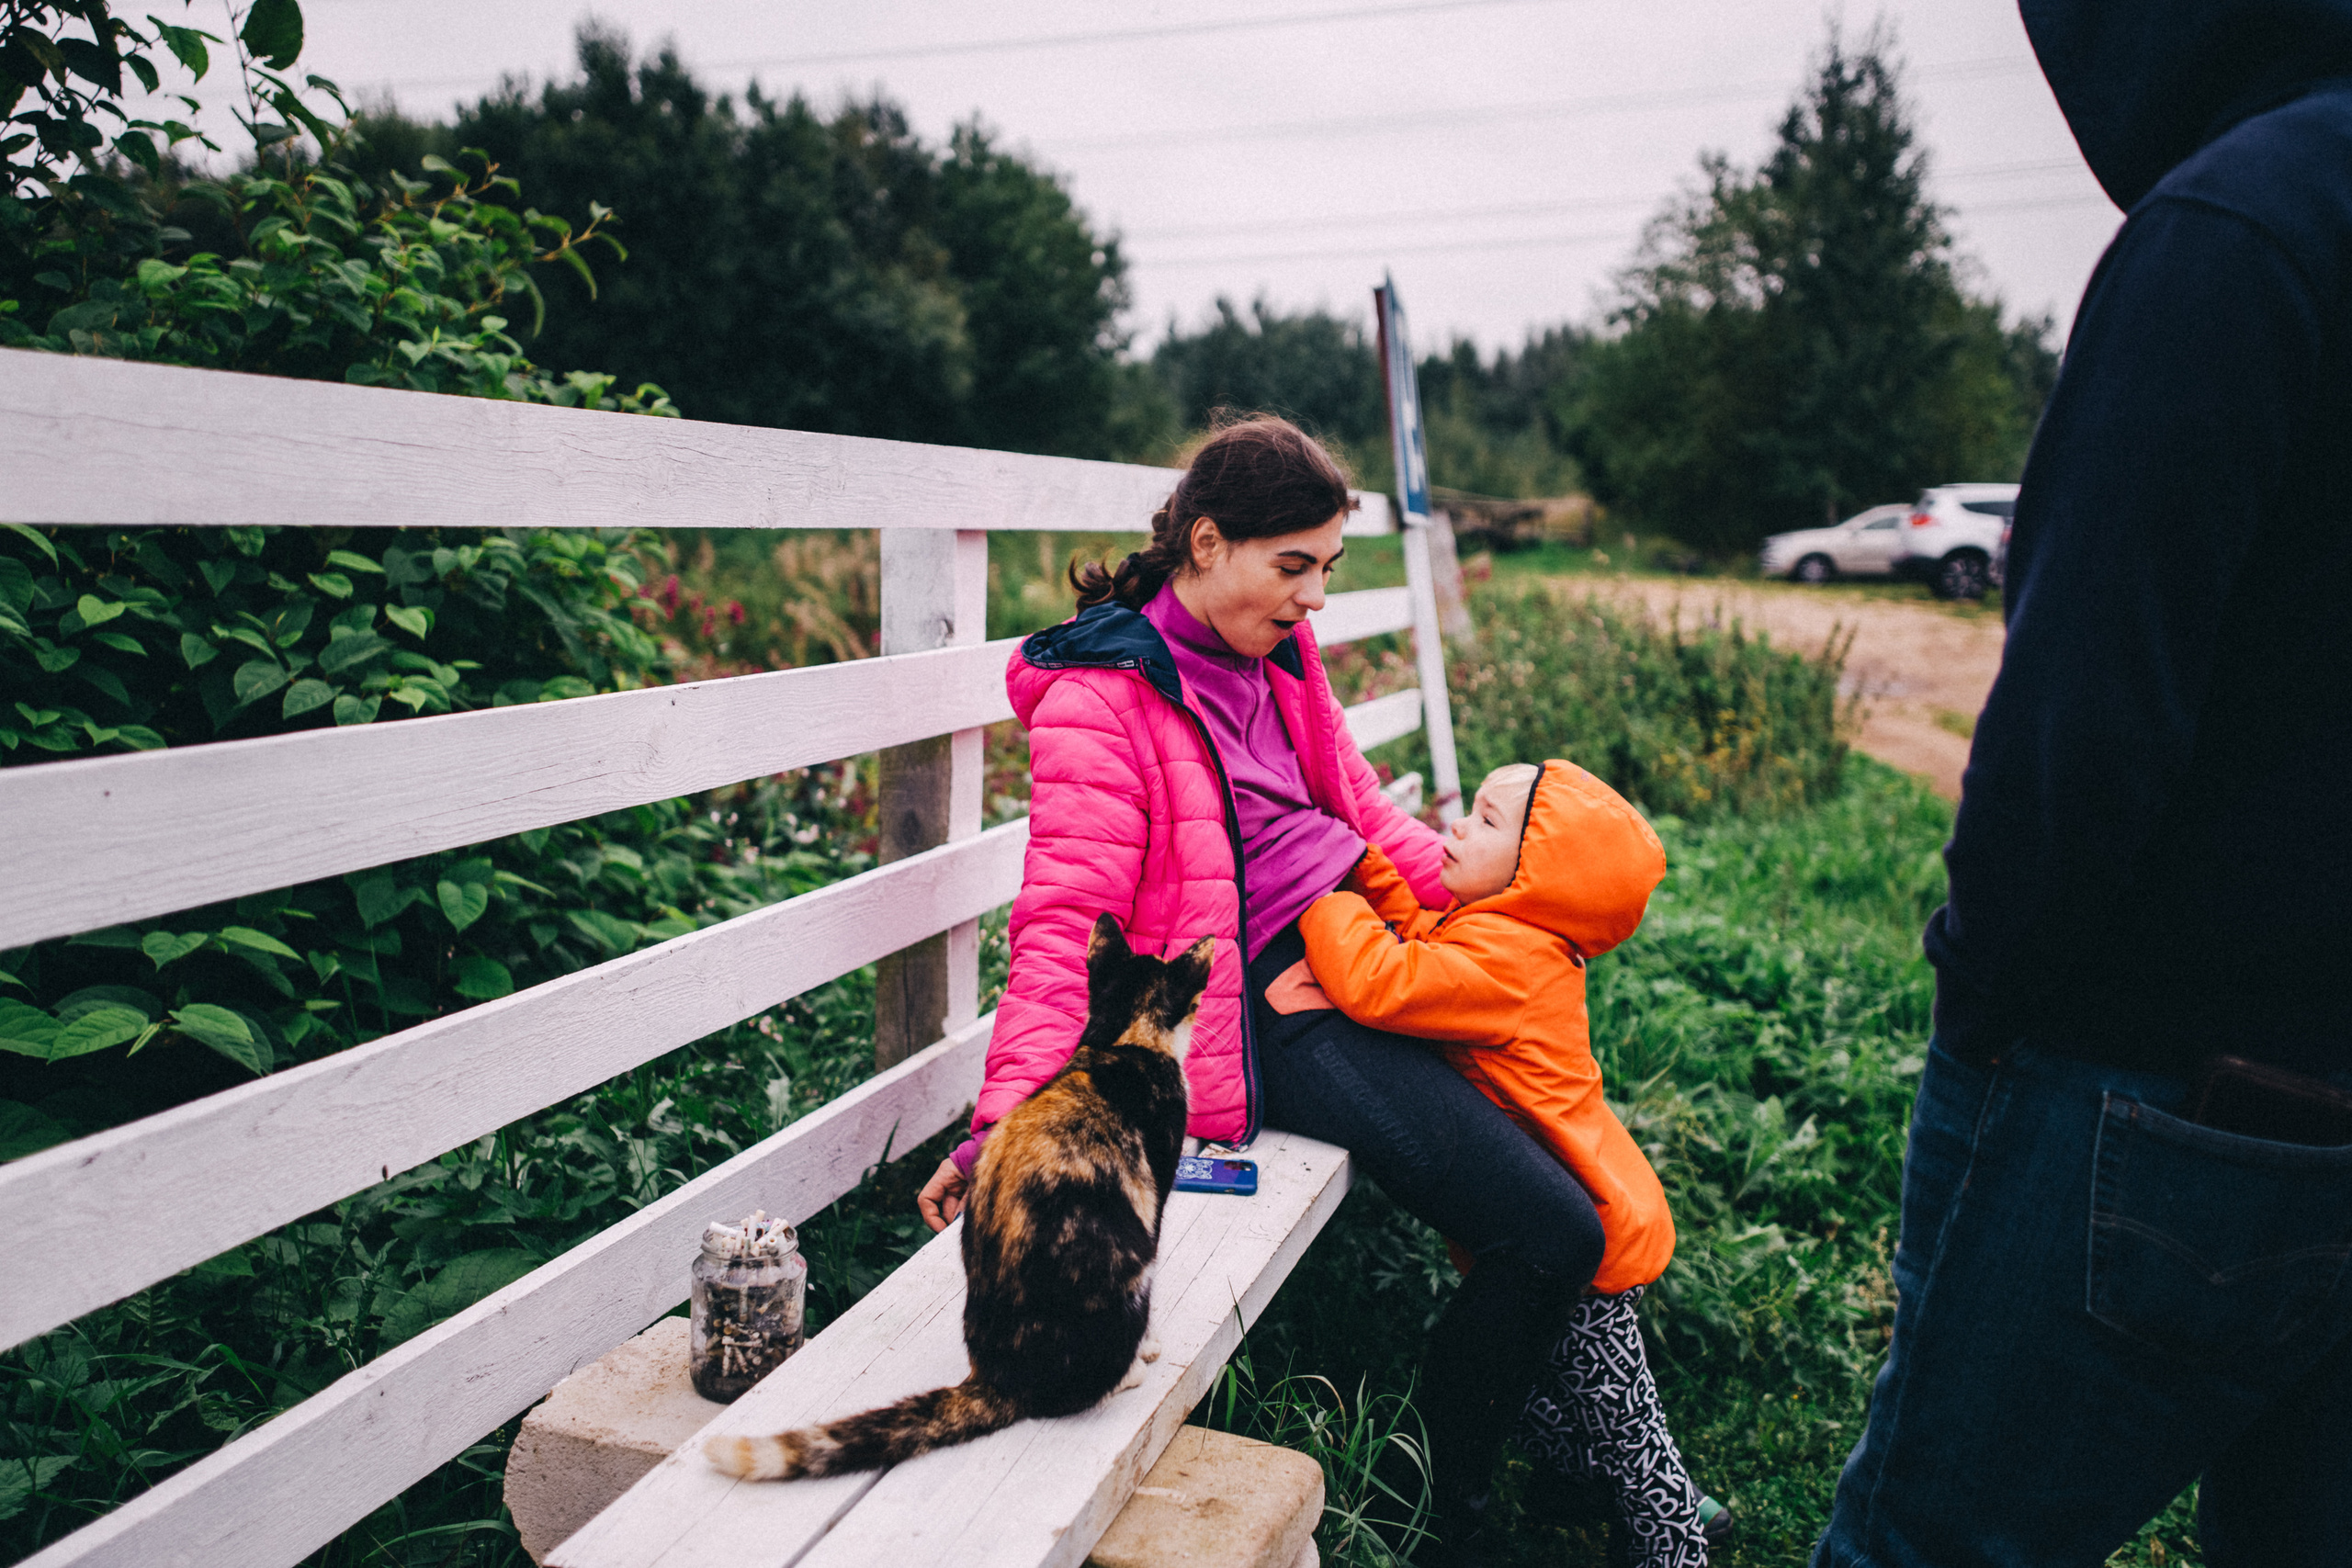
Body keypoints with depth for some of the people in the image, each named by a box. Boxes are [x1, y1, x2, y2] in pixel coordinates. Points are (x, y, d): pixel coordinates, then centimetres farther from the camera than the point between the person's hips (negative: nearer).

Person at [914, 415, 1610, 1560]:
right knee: (1548, 1236, -15)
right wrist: (1007, 1121, -30)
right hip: (1273, 1005, -9)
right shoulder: (1101, 698, -13)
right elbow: (1063, 918, -20)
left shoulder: (1273, 650, 11)